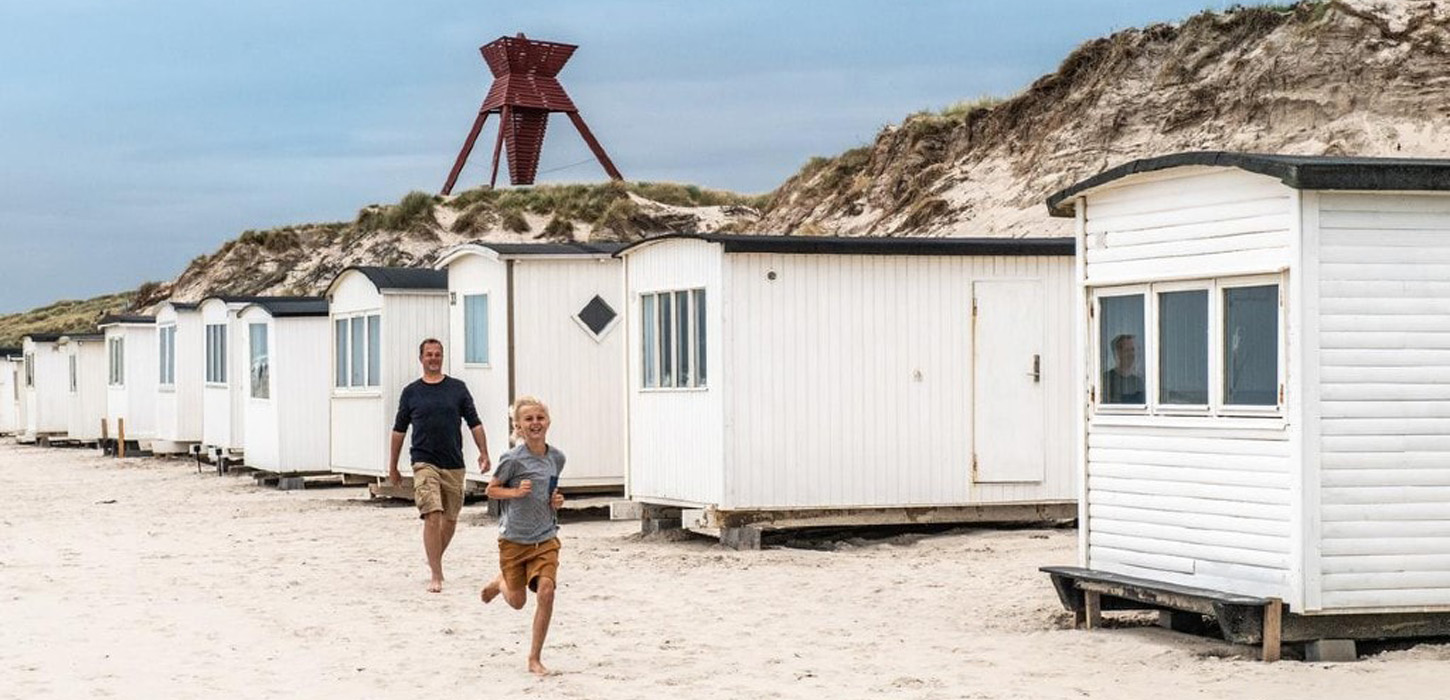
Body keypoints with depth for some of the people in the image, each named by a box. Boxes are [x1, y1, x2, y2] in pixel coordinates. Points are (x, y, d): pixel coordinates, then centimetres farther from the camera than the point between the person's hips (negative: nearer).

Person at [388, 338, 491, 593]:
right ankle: (436, 575, -14)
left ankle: (435, 560, 34)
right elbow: (399, 430, 12)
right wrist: (393, 466, 13)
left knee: (450, 519, 11)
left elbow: (474, 423, 7)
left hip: (454, 464, 2)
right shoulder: (411, 392, 6)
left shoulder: (457, 388, 7)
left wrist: (483, 453, -4)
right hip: (424, 463, -2)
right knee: (432, 516, -15)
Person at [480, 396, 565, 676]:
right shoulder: (513, 459, -15)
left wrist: (557, 501, -3)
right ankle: (500, 582, 49)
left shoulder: (557, 458, 0)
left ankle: (535, 659, -2)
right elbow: (492, 490, -4)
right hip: (514, 539, -2)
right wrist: (516, 492, -21)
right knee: (517, 601, 11)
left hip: (546, 539, 2)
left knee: (546, 592, -16)